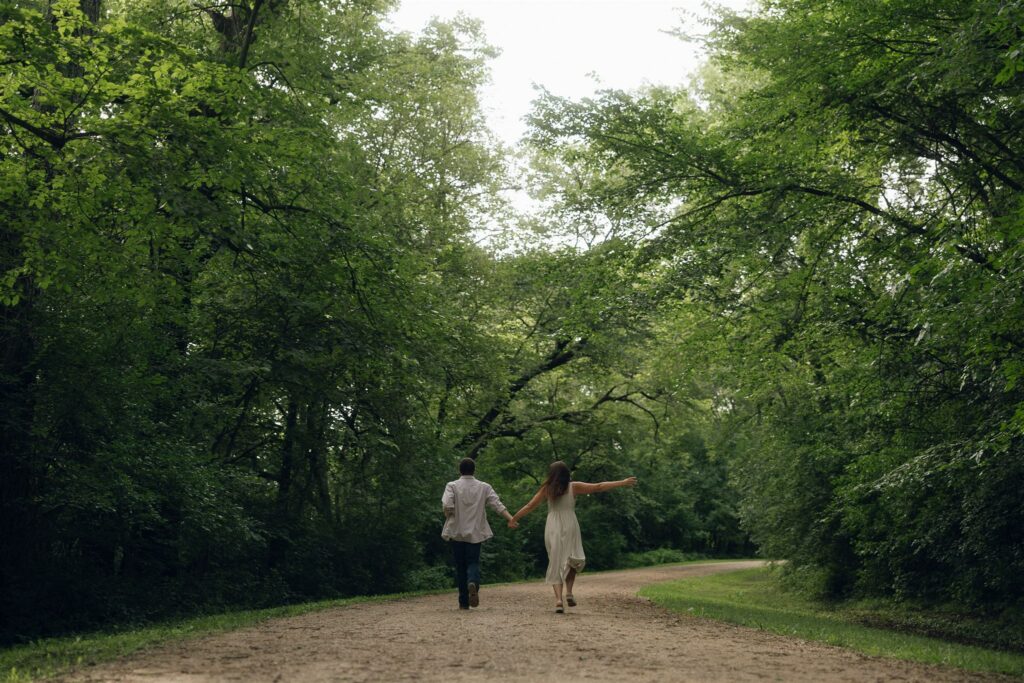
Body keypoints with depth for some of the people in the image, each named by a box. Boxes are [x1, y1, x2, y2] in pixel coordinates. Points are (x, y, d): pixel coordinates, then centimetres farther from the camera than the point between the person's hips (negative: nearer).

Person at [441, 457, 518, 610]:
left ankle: (463, 602, 11)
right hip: (475, 532, 0)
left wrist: (449, 516, 3)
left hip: (456, 532, 0)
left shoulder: (452, 486, -2)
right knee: (473, 562, 5)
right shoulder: (484, 487, 4)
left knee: (460, 566, 9)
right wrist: (510, 518, -9)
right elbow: (497, 504, -6)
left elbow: (447, 505, -16)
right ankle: (473, 583, -29)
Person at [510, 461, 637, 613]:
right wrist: (623, 482, 6)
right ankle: (569, 592, -3)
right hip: (570, 528, -1)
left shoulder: (547, 489, 3)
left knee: (556, 564, 6)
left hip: (552, 529, 1)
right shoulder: (574, 487, 0)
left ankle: (558, 598, -8)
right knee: (573, 560, 17)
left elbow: (529, 506, 5)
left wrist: (514, 519, 16)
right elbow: (599, 487, 1)